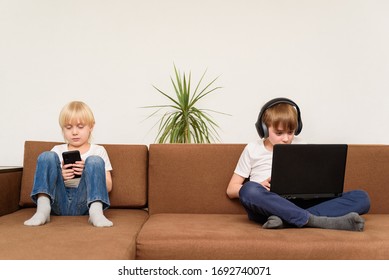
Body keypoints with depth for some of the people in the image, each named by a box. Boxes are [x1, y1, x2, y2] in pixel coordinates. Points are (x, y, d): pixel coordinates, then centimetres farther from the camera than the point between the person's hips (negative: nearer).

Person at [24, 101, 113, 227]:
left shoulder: (98, 151, 14)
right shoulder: (58, 150, 19)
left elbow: (108, 186, 7)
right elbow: (45, 182, 12)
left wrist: (89, 173, -12)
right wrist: (59, 175, -10)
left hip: (83, 202, -1)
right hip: (58, 202, 2)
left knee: (95, 161, -21)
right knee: (47, 156, -14)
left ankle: (96, 211, -38)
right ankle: (43, 209, -31)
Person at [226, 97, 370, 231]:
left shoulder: (300, 147, 18)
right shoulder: (253, 149, 11)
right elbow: (231, 190, 9)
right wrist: (260, 187, -9)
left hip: (298, 205, 3)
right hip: (267, 208, -3)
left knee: (361, 197, -16)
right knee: (249, 190, -38)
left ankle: (285, 220, -35)